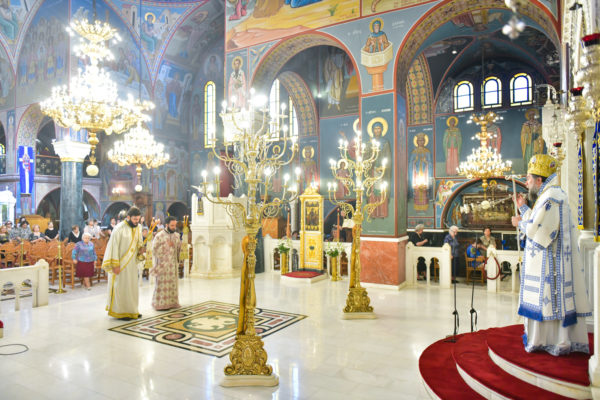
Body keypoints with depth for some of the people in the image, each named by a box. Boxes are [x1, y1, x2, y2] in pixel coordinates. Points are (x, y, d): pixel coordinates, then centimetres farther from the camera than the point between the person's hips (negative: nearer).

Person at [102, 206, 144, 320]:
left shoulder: (138, 227, 4)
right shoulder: (119, 229, -15)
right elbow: (114, 247, -15)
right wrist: (115, 265, -16)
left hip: (132, 263, 6)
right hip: (121, 263, -6)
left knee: (132, 286, 12)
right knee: (121, 286, 2)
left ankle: (132, 311, 24)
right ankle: (119, 312, 14)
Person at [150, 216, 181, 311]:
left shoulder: (176, 235, 8)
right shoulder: (159, 236, -8)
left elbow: (179, 249, 15)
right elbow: (154, 249, -11)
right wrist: (166, 245, -16)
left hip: (173, 264, 6)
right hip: (163, 264, -5)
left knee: (173, 283, 10)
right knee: (162, 284, -2)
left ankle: (172, 302, 18)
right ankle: (161, 303, 7)